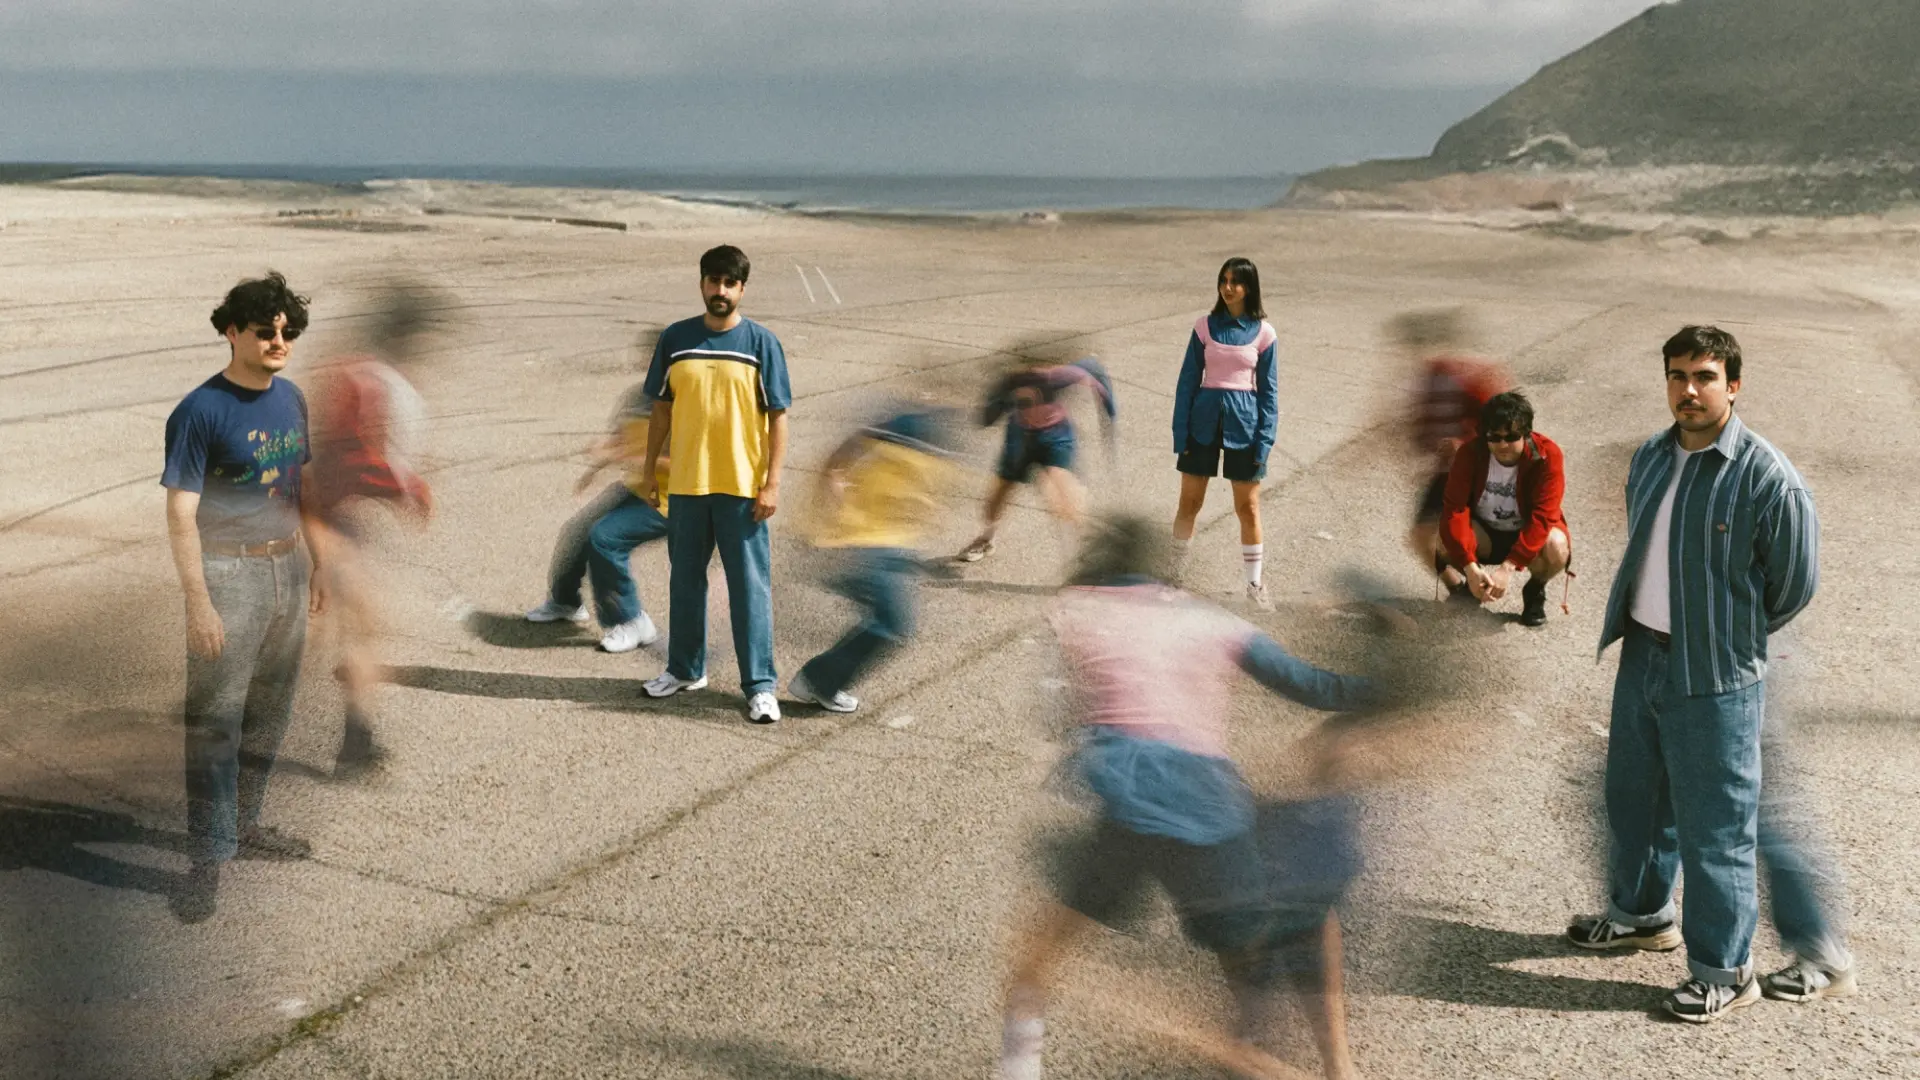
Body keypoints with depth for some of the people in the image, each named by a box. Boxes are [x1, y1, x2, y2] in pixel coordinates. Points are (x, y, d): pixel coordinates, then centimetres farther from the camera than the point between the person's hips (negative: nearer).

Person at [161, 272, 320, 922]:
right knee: (215, 722, -4)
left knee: (270, 711, 15)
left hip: (287, 568, 7)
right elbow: (180, 514, -17)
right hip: (229, 573, -7)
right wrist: (198, 603, -22)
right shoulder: (200, 411, -15)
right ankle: (209, 858, 0)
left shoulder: (291, 399, 7)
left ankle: (243, 822, 30)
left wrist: (315, 565, 18)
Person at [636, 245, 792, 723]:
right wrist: (649, 468, 8)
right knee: (685, 580, 15)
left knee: (750, 585, -2)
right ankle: (685, 668, 30)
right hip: (686, 483, 3)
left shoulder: (762, 342, -4)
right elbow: (662, 409, 11)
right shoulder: (675, 339, 4)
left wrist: (772, 483, -10)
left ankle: (760, 685, 3)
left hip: (742, 487, -3)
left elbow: (778, 417, -4)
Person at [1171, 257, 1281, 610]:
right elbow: (1188, 380, 3)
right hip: (1205, 421, 1)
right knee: (1189, 502, 6)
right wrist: (1180, 433, -3)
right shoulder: (1205, 326, 2)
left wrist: (1264, 441, -6)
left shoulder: (1263, 333, 0)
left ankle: (1255, 583, 16)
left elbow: (1268, 389, 1)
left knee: (1248, 507, 5)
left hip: (1244, 423, -1)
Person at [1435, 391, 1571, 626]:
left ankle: (1535, 589, 2)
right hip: (1484, 532, 2)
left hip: (1528, 535, -1)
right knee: (1447, 539, -30)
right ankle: (1475, 582, 5)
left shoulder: (1548, 455, -25)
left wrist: (1508, 568, -40)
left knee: (1556, 548, -35)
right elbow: (1454, 508, -25)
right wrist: (1471, 568, -37)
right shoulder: (1470, 452, -20)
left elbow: (1542, 517, -30)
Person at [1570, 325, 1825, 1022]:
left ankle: (1725, 971, 13)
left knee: (1714, 828, 0)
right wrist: (1638, 619, 15)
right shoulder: (1650, 458, 4)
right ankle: (1641, 914, 43)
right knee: (1634, 799, 22)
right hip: (1640, 656, 7)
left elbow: (1795, 583, -9)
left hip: (1714, 678, -7)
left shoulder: (1767, 477, -17)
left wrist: (1731, 636, 2)